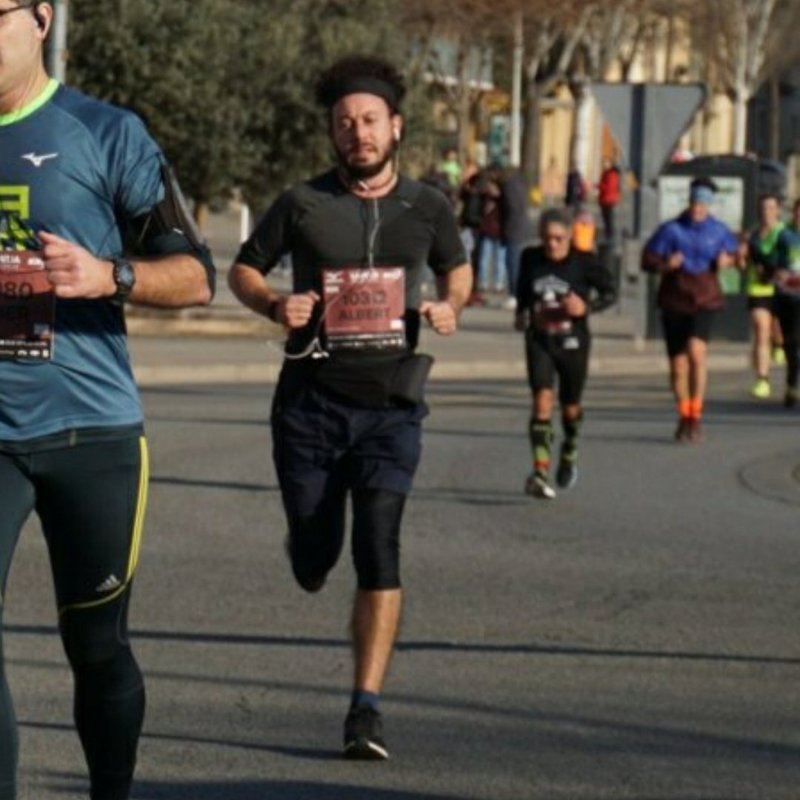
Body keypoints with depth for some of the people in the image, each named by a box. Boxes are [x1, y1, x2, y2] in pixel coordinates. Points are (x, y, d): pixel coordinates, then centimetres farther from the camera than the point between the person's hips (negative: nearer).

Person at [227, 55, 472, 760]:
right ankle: (311, 549, 46)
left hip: (391, 404, 0)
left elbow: (458, 270, 23)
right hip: (311, 400, 0)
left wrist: (451, 308, 0)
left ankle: (367, 708, -12)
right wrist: (273, 304, -9)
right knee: (314, 557, 5)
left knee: (379, 550, -14)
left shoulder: (426, 208, 5)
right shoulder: (303, 205, 0)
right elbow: (243, 269, 11)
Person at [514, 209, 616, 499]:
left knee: (570, 406, 15)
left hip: (573, 343, -1)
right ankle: (541, 471, -24)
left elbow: (610, 292, -3)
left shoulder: (584, 262, -10)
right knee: (542, 399, -17)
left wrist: (586, 306, -19)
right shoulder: (530, 258, -2)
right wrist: (521, 314, 8)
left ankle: (569, 453, 46)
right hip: (539, 341, 1)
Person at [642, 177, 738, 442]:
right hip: (674, 301, 1)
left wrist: (727, 260, -5)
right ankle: (684, 417, 28)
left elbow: (732, 251, 18)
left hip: (704, 300, -1)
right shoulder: (671, 230, -4)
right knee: (678, 365, 6)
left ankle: (696, 415, -15)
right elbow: (647, 260, -4)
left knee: (696, 351, -24)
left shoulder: (718, 230, 2)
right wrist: (665, 265, -24)